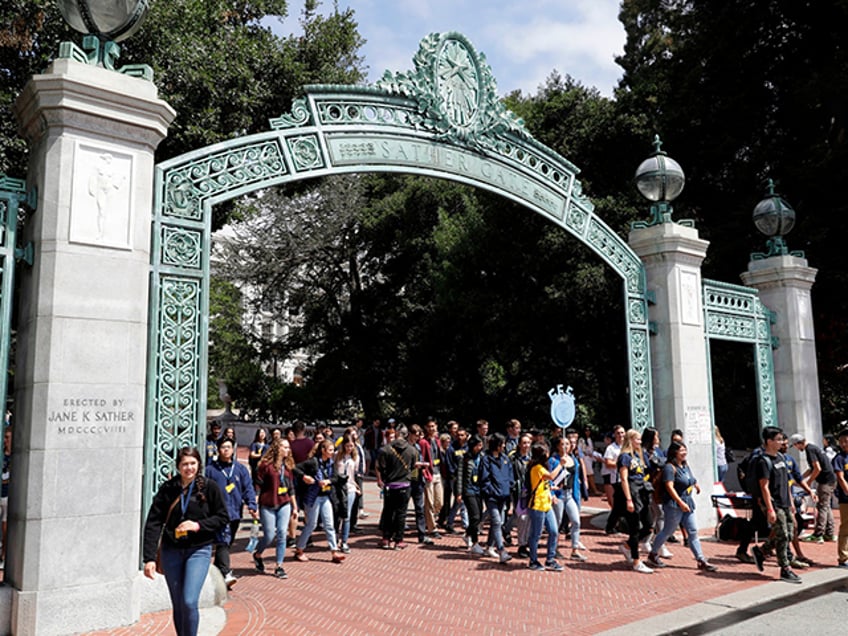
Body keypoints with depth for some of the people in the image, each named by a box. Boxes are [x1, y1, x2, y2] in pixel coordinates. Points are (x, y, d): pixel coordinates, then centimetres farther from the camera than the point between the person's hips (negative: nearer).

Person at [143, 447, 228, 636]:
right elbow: (153, 523, -5)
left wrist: (199, 525, -17)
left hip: (199, 551, -2)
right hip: (171, 551, 2)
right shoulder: (167, 489, -3)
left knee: (189, 602, -13)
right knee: (178, 605, 11)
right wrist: (149, 558, -12)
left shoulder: (209, 487, -7)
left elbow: (223, 517, -2)